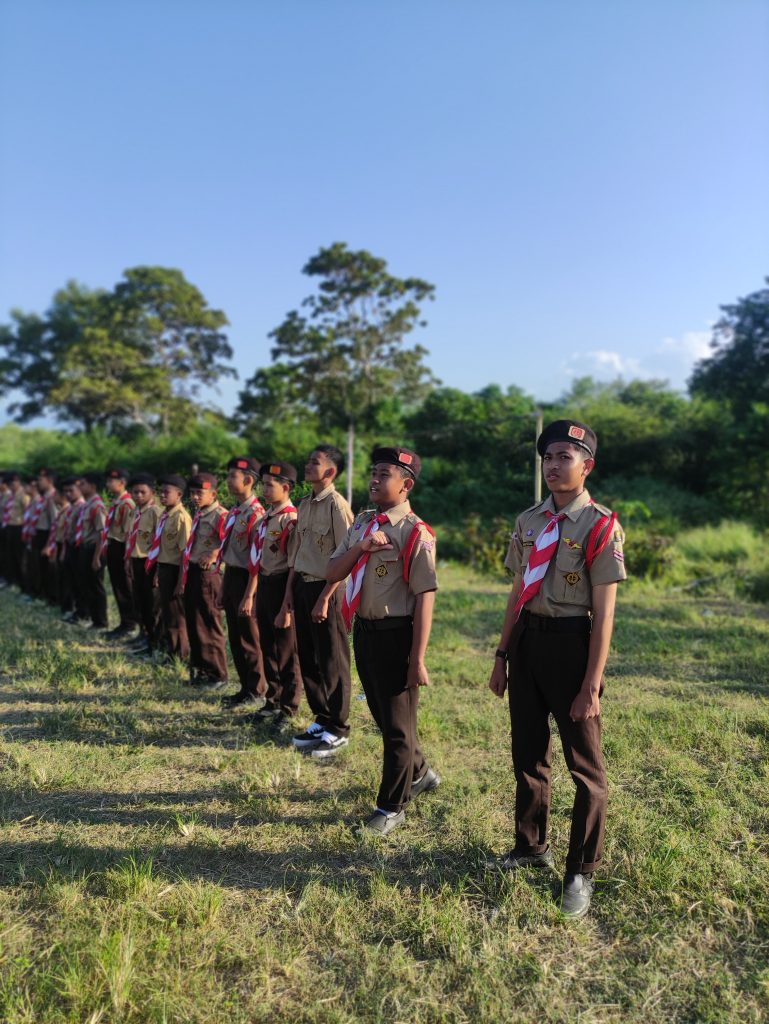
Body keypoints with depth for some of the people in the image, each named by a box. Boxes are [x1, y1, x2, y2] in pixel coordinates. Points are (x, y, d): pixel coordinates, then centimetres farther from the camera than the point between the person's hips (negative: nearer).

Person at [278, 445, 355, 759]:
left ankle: (338, 730, 17)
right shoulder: (304, 505, 12)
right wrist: (289, 596, 15)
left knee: (332, 662, 3)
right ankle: (322, 720, 30)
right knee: (308, 659, 15)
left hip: (326, 589, -8)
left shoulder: (337, 505, -13)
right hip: (302, 586, 8)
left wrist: (324, 598, -18)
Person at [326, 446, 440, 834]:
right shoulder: (361, 524, 8)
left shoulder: (415, 533, -15)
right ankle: (418, 772, 45)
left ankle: (391, 806, 22)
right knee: (383, 714, 22)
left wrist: (417, 659, -19)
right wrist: (359, 548, -13)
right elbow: (332, 574, 6)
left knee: (397, 723, 5)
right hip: (364, 630, 8)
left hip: (396, 634, -8)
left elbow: (424, 598, -17)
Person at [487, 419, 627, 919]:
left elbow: (604, 614, -12)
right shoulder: (529, 521, 7)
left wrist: (591, 685, -14)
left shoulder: (601, 526, -11)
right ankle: (532, 846, 41)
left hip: (570, 642, -6)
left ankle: (581, 872, 27)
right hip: (527, 640, 6)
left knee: (586, 765, 9)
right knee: (528, 753, 19)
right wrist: (502, 657, 12)